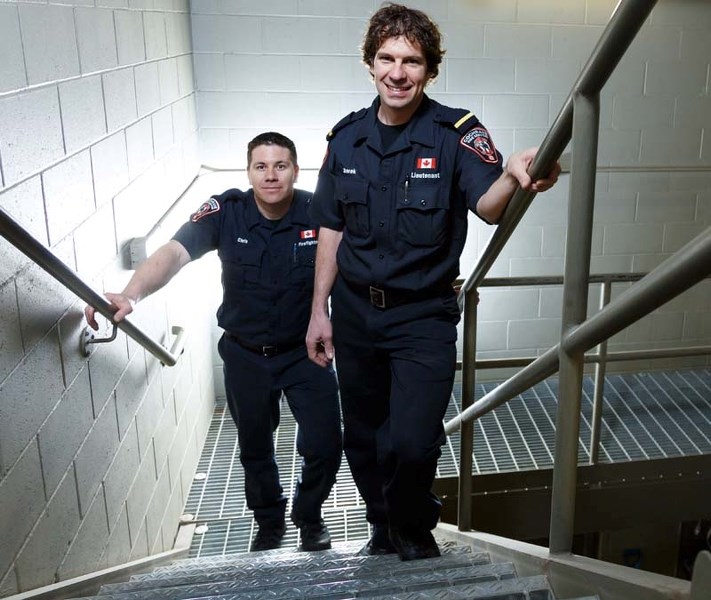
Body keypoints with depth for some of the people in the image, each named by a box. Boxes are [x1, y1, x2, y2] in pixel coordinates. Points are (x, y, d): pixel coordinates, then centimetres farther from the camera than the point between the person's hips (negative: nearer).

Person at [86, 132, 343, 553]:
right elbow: (174, 253, -30)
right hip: (246, 355, 1)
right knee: (255, 450, 16)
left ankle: (310, 515, 31)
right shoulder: (226, 212, -17)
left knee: (325, 445, -2)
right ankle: (270, 522, 44)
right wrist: (130, 296, -47)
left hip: (306, 351, -1)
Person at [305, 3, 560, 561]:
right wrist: (320, 311, 6)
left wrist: (512, 176, -51)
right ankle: (383, 529, 41)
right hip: (355, 312, 4)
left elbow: (488, 206, -28)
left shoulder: (456, 132, -12)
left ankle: (416, 530, 20)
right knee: (363, 439, 15)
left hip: (424, 316, -4)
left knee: (412, 443, -14)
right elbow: (332, 231, 6)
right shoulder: (347, 137, 0)